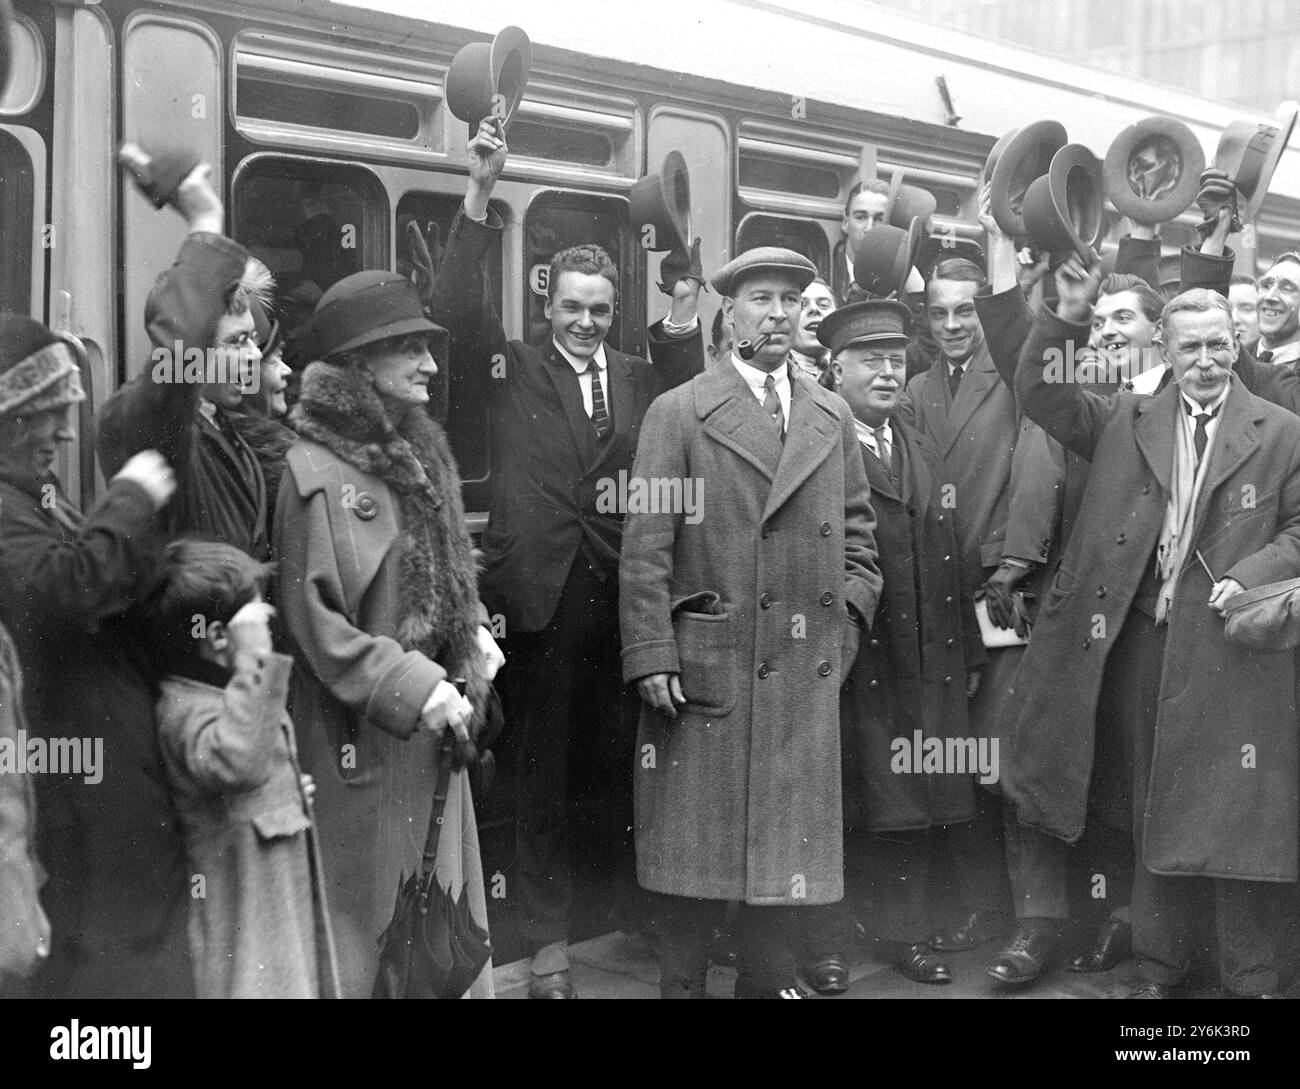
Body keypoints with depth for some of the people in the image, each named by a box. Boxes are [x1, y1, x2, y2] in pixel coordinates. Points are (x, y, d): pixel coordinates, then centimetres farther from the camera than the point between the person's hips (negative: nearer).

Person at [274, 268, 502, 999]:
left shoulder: (416, 455, 11)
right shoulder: (316, 471, -15)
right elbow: (315, 617, -18)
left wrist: (474, 635, 4)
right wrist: (415, 688, -20)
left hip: (434, 729, 8)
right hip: (361, 742, -8)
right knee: (368, 923, 4)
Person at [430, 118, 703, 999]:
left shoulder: (642, 375, 10)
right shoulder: (515, 370, 5)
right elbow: (455, 309, -9)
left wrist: (683, 313, -15)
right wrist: (481, 195, -18)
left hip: (624, 596, 2)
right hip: (544, 595, -2)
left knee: (625, 761, 11)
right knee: (545, 769, 7)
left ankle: (638, 909, 28)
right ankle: (548, 940, 16)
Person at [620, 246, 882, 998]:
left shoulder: (835, 418, 13)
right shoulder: (679, 414, -1)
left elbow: (858, 532, 17)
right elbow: (646, 546, -6)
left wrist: (847, 622, 5)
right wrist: (651, 654, -12)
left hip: (806, 673, 4)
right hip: (705, 667, -4)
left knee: (788, 836, 9)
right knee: (695, 836, 3)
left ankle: (772, 981, 23)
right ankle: (683, 983, 14)